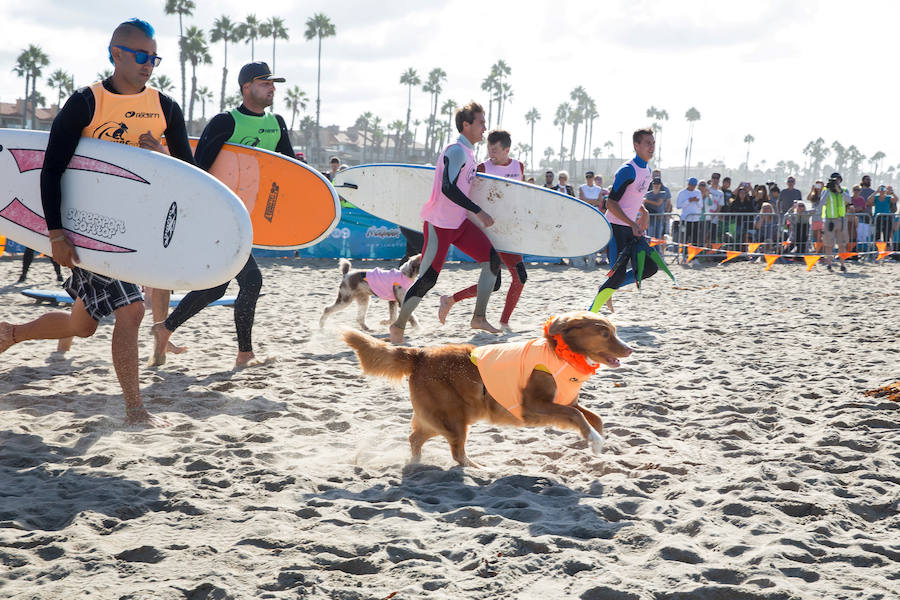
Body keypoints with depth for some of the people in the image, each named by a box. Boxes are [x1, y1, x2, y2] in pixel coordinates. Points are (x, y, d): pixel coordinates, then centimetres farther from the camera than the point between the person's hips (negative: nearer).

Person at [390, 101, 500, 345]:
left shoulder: (468, 152, 14)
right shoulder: (457, 151, -17)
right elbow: (448, 188, -26)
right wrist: (478, 211, -24)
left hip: (460, 222, 9)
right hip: (439, 224, -9)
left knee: (492, 260, 1)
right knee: (428, 278, -8)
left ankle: (479, 317, 8)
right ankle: (398, 325, 9)